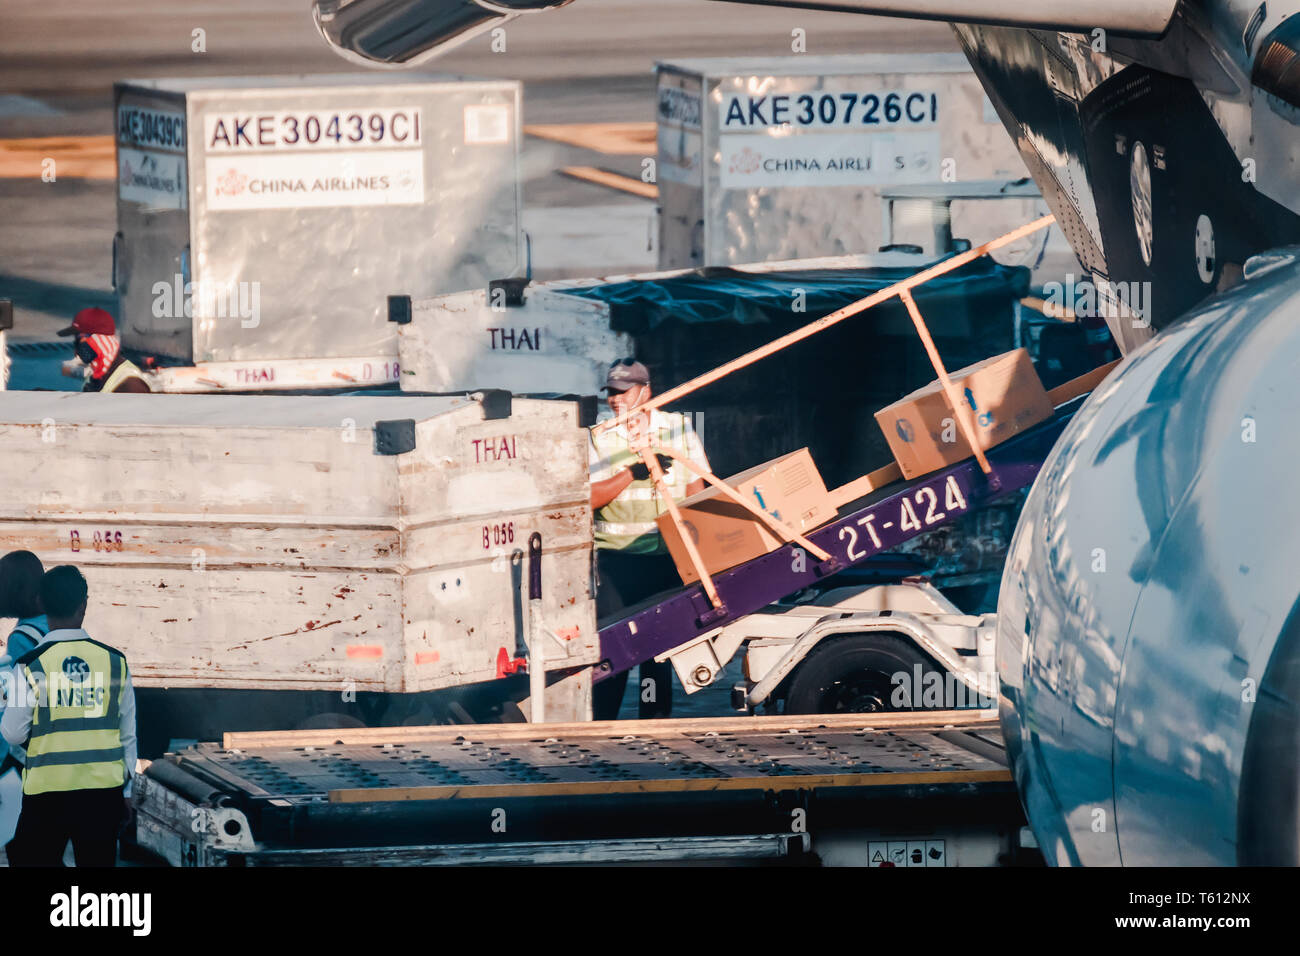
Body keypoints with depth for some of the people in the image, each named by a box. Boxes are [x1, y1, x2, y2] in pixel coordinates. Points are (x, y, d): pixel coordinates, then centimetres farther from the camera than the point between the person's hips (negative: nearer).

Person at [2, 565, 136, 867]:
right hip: (104, 790, 2)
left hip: (47, 791, -2)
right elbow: (128, 734, 7)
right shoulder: (114, 661, 1)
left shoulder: (30, 665, -7)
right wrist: (126, 792, 16)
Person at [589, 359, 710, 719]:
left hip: (665, 556, 2)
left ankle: (655, 718, 12)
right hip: (615, 557, -1)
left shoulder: (678, 429, 8)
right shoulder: (598, 438, 2)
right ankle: (600, 723, -3)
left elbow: (696, 491, 11)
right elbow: (587, 498, -8)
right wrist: (632, 474, -19)